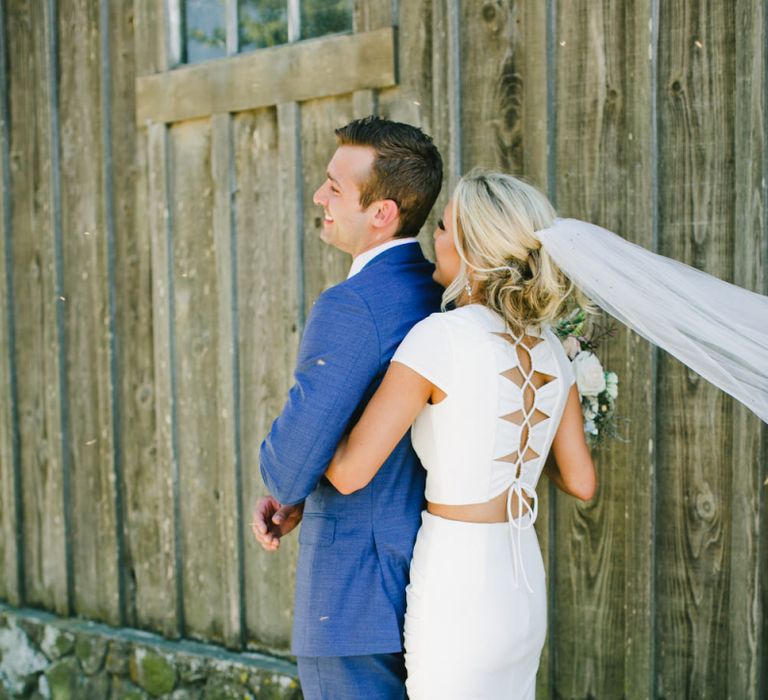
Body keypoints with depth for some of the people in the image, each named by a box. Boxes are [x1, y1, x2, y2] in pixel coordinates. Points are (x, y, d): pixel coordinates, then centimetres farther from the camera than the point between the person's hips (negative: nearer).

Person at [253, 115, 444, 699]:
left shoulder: (351, 307, -22)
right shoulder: (441, 295, 6)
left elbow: (291, 466, -23)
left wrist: (287, 489, 1)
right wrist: (300, 499, 6)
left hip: (358, 594, -9)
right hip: (427, 576, 9)